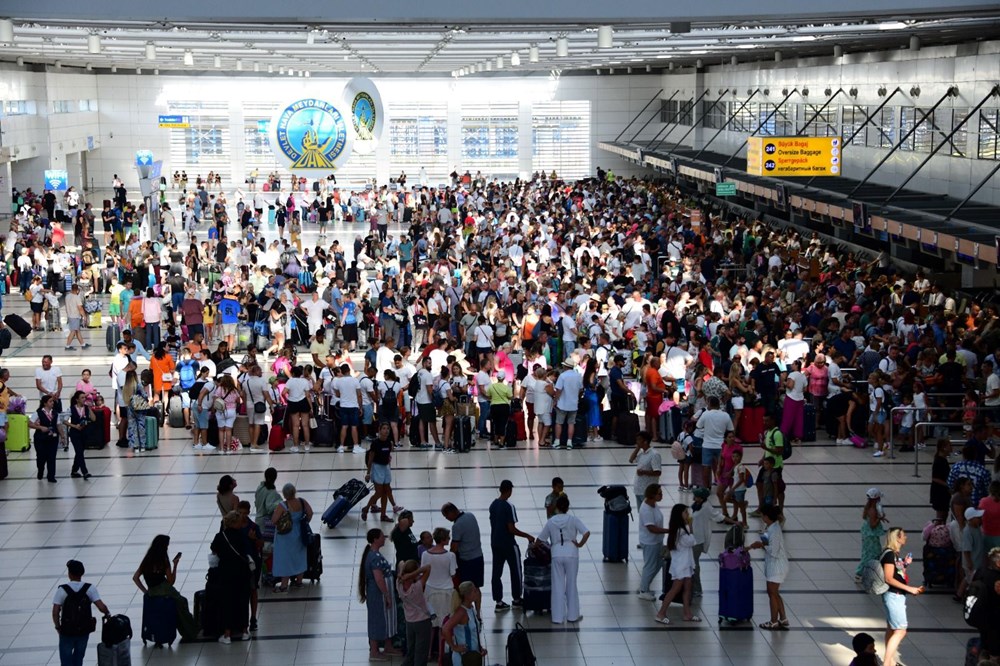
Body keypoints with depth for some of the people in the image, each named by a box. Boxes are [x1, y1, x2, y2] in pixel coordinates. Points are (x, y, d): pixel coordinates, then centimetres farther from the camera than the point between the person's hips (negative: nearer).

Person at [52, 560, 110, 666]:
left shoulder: (62, 590, -13)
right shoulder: (89, 588, -10)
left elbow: (55, 612, -17)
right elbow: (101, 607, -17)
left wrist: (58, 627, -2)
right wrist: (108, 614, 4)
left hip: (67, 631, -2)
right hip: (84, 630, 2)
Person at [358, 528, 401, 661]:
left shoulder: (373, 554, 8)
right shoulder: (376, 557, -24)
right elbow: (379, 579, -26)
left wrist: (388, 595, 21)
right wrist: (387, 596, -20)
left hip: (378, 594, 10)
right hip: (379, 594, -10)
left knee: (385, 620, 19)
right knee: (378, 620, 1)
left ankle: (388, 647, 32)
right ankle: (374, 652, 11)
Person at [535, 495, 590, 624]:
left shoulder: (551, 521, 3)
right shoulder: (573, 520, -3)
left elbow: (540, 539, 9)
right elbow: (587, 533, -15)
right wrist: (580, 544, -3)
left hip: (556, 554, 1)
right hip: (571, 553, -1)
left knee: (558, 586, 7)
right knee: (571, 585, 10)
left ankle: (557, 617, 7)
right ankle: (573, 615, 16)